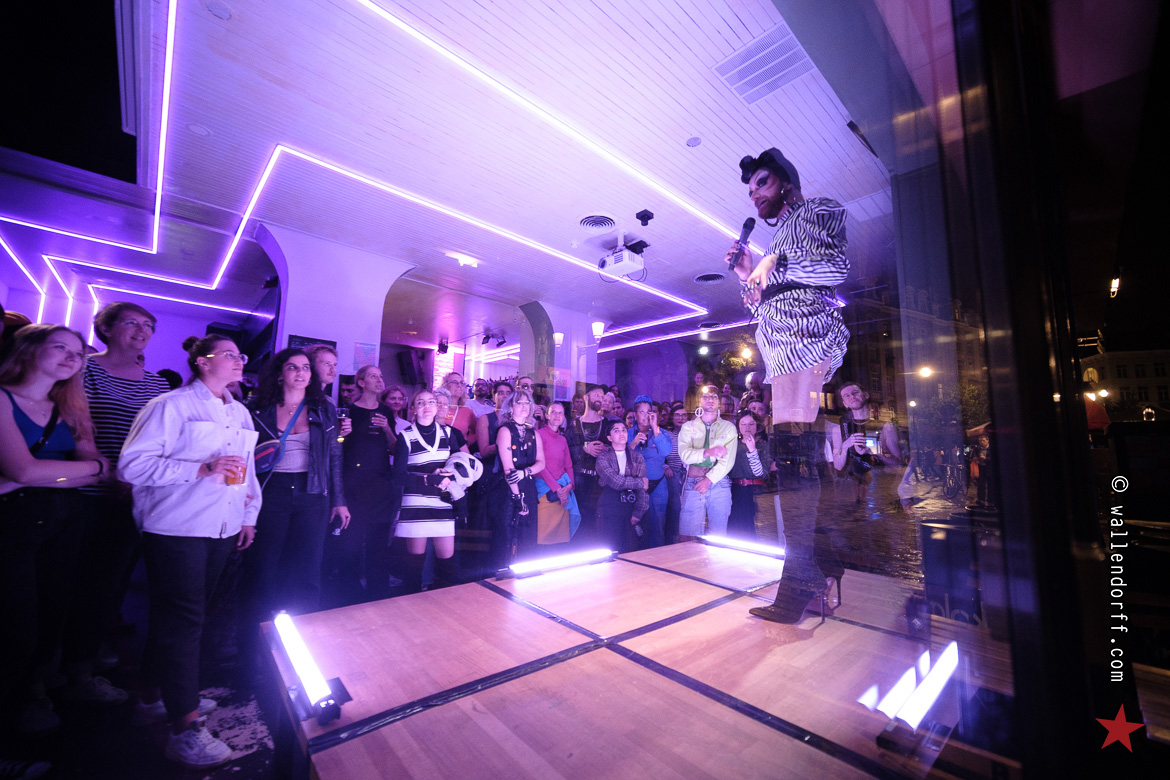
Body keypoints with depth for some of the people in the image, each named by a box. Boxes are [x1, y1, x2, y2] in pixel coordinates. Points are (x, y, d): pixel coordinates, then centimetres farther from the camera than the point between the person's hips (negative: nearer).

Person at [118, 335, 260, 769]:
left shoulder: (240, 414, 14)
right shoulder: (171, 406, -7)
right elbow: (133, 464, -14)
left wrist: (249, 514, 18)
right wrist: (201, 469, -23)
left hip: (221, 530, 7)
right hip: (175, 529, -6)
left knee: (181, 615, 16)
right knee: (183, 619, -4)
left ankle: (158, 692, 33)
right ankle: (186, 729, 5)